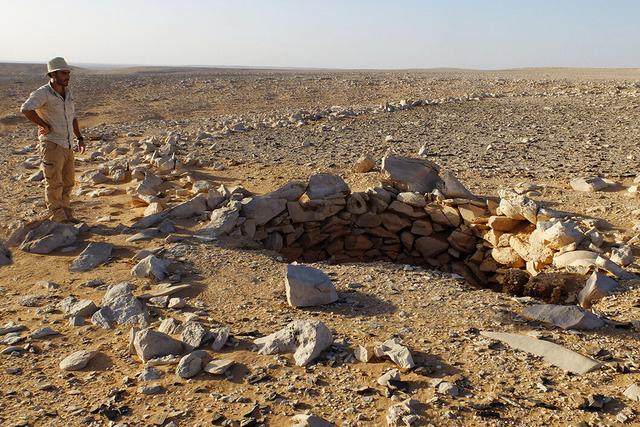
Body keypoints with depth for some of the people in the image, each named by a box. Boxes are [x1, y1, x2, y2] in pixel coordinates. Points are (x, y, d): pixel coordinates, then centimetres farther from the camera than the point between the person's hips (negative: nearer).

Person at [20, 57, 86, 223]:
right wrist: (45, 126, -21)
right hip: (52, 145, -8)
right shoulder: (43, 93, -14)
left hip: (67, 145, 8)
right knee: (54, 183, 0)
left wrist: (79, 138, 13)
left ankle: (66, 214, 26)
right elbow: (26, 109, -31)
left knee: (67, 182, 14)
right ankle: (57, 216, 9)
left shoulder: (67, 92, 9)